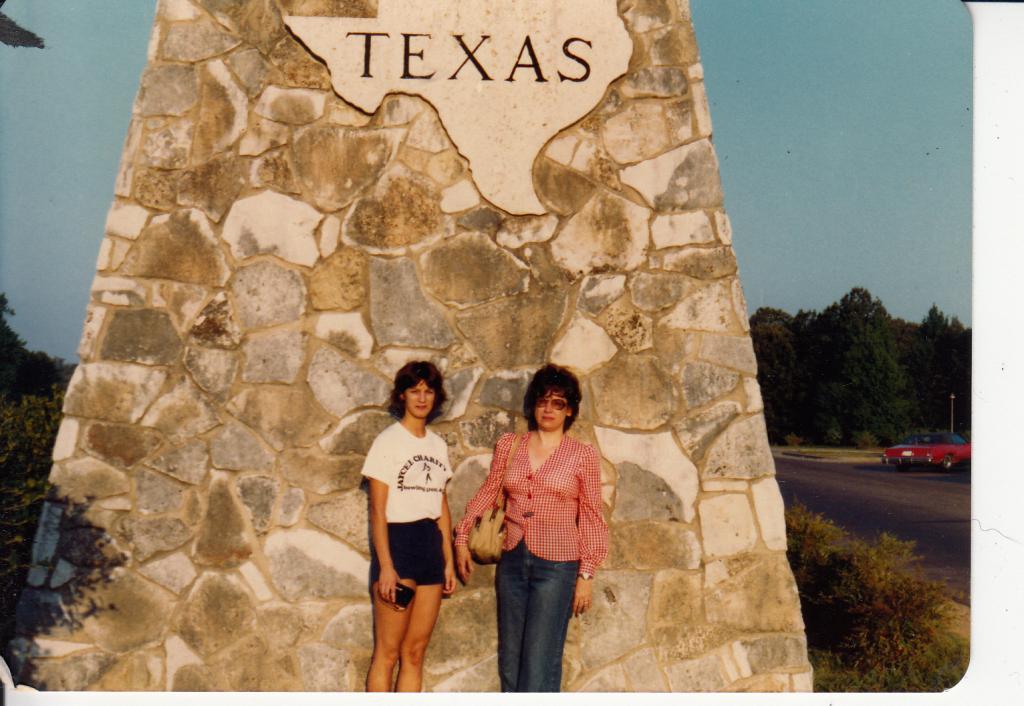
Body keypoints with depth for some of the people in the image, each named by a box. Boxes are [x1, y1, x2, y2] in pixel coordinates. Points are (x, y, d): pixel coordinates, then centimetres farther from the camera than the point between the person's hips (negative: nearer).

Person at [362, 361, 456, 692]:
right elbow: (378, 509, -9)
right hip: (396, 543, -6)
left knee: (414, 654, 9)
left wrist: (448, 560, 10)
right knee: (387, 654, -2)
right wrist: (386, 566, -15)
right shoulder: (388, 441, -5)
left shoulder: (438, 444, 12)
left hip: (431, 545, 6)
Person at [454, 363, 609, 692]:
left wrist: (586, 575, -3)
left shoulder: (583, 455, -2)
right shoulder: (508, 445, 7)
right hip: (512, 561, 4)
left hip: (556, 566, -4)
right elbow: (487, 492, 16)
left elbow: (591, 517, -1)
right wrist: (462, 536, 13)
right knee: (509, 660, 9)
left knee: (540, 664, -6)